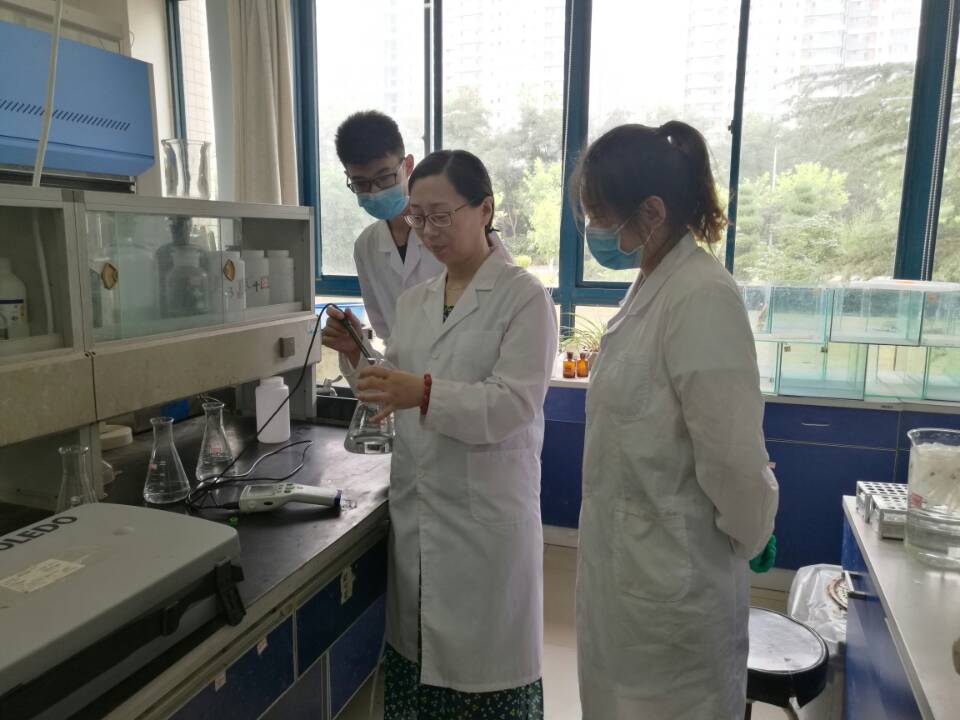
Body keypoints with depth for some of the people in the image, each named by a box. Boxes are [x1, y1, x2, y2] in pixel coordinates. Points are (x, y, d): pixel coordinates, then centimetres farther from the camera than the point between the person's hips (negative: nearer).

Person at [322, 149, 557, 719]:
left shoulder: (525, 296, -7)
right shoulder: (413, 302, 11)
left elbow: (513, 403, -18)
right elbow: (398, 398, 14)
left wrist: (425, 393, -31)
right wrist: (358, 357, -4)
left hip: (487, 515, -5)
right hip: (416, 510, 6)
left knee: (484, 662, 7)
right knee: (416, 653, 15)